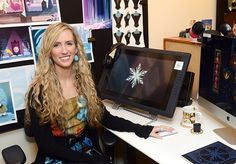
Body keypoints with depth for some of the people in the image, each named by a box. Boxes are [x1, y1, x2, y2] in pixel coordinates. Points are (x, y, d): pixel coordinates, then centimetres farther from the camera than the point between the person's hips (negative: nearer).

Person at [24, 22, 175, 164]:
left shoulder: (85, 81, 2)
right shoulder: (38, 91, -11)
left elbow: (107, 119, 5)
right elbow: (44, 144, -11)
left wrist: (144, 130, -3)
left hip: (89, 152, 5)